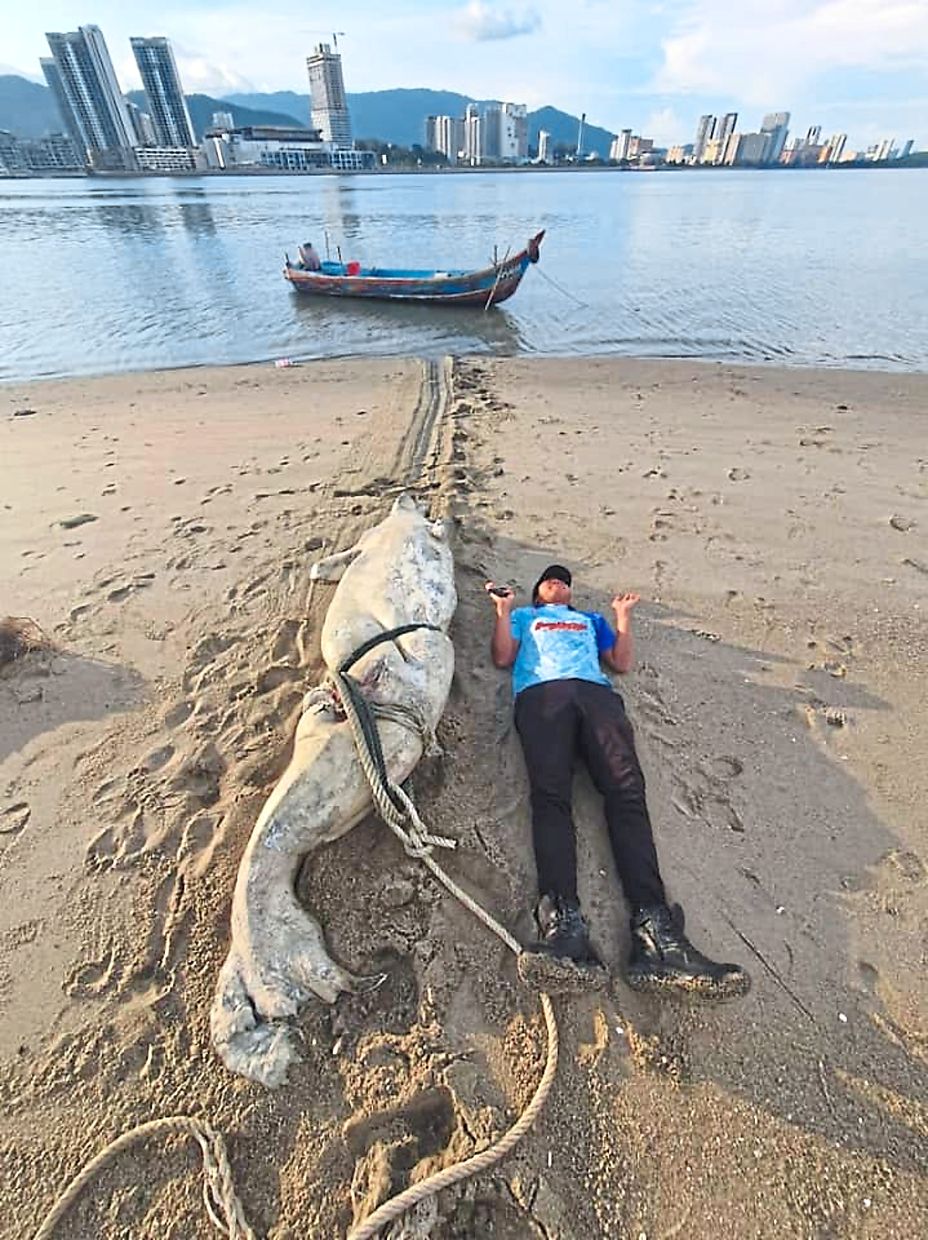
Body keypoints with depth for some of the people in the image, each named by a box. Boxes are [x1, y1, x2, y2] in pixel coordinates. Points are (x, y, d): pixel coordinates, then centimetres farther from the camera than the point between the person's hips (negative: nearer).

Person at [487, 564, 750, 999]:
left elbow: (622, 663, 27)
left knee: (626, 790, -25)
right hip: (540, 693, -1)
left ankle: (654, 930, -38)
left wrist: (622, 616, 25)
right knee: (550, 793, -28)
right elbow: (502, 657, 20)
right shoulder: (523, 616, 37)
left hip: (596, 693, 2)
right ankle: (563, 924, -42)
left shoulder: (592, 619, 41)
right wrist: (503, 608, 16)